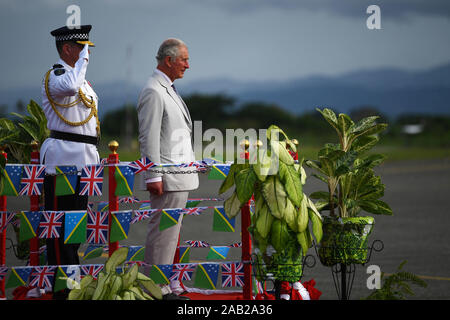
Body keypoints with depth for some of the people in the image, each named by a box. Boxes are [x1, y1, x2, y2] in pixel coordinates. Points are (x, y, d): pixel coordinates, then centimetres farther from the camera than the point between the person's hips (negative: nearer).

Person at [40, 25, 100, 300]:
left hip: (84, 162, 10)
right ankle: (62, 289, -5)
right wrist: (83, 59, -21)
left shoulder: (82, 79, 20)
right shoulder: (55, 76, -10)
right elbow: (69, 86, -36)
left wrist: (94, 160, 25)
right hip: (63, 159, -10)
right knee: (61, 225, -6)